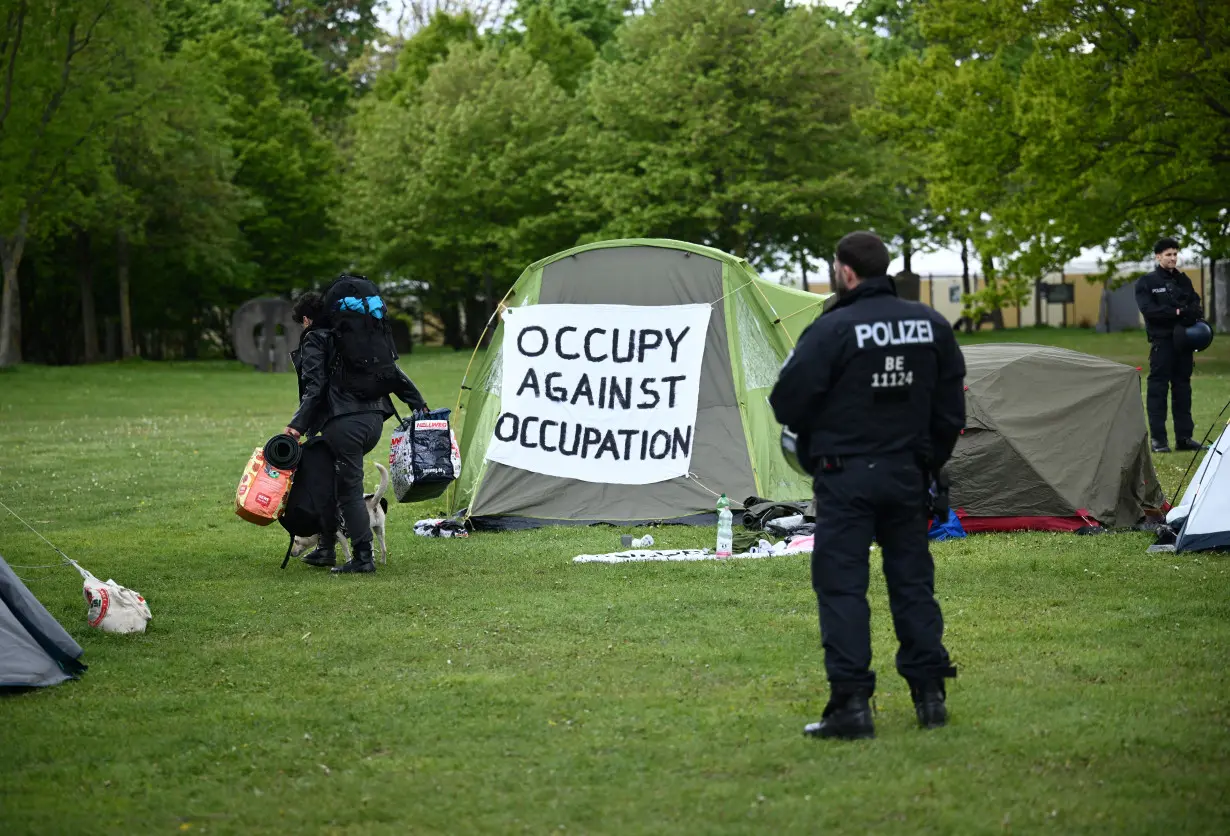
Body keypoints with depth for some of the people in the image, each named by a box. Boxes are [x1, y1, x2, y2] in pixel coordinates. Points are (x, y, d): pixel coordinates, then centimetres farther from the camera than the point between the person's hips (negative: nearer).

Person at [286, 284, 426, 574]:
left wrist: (298, 425, -17)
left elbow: (314, 386, -12)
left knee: (349, 490, -4)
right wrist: (418, 404, 23)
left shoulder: (314, 340, 2)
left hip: (342, 424, -8)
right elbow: (392, 372, 19)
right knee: (332, 479, 21)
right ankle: (326, 548, 25)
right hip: (374, 420, 8)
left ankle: (363, 556, -7)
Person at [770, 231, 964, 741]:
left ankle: (851, 703, -6)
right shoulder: (931, 325, 5)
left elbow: (787, 402, -14)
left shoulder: (832, 330, -15)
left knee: (841, 585, -2)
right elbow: (950, 409, 11)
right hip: (908, 473, 6)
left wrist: (812, 433, 8)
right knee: (913, 579, 14)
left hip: (846, 476, -6)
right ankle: (930, 694, 16)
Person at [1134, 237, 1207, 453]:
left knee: (1183, 388, 8)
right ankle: (1158, 439, -4)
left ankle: (1184, 437, 12)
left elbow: (1196, 304, 11)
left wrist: (1195, 312, -13)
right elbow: (1148, 309, -12)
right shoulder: (1146, 282, 0)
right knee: (1158, 388, -6)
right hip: (1162, 340, -5)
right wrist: (1177, 312, -18)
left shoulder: (1183, 280, 16)